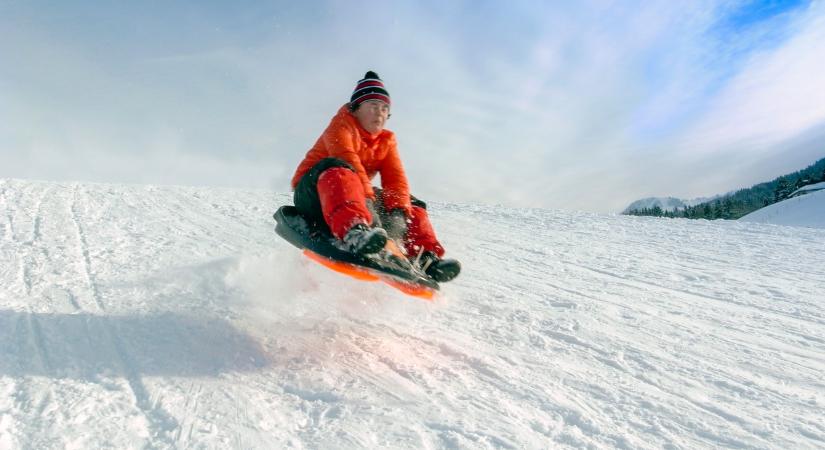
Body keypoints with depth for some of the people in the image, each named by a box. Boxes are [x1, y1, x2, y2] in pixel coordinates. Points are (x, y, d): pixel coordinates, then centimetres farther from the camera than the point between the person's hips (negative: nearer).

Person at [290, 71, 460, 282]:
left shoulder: (387, 140, 13)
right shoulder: (342, 124, -4)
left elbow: (395, 177, -2)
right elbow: (346, 158, -23)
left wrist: (400, 208, -21)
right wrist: (368, 197, -37)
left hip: (357, 196, 6)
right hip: (313, 190, -6)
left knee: (411, 204, 1)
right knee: (338, 171, -38)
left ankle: (425, 256, -20)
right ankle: (354, 231, -64)